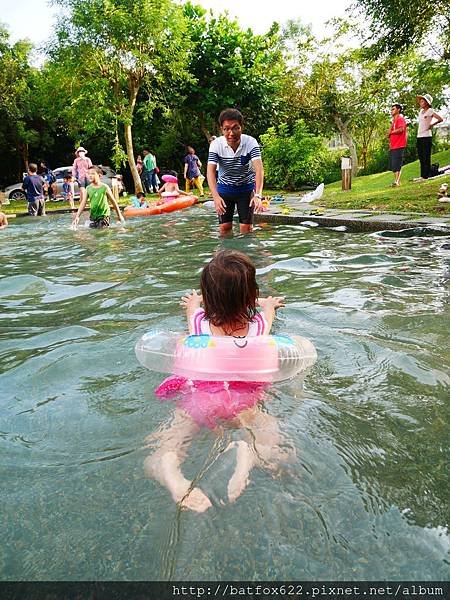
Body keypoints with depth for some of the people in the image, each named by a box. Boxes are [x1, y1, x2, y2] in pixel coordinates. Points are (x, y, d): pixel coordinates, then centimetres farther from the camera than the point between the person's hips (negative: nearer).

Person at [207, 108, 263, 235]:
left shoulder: (251, 142, -24)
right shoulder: (216, 144, -21)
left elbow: (259, 169, -35)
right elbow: (211, 170, -28)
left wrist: (258, 195, -51)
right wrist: (216, 196, -44)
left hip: (246, 187, -1)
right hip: (224, 188, 1)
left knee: (246, 227, -3)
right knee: (224, 227, 3)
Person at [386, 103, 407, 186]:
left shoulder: (400, 119, -3)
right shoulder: (394, 120, 24)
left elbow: (401, 129, -20)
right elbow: (389, 133, 18)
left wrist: (391, 132, -7)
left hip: (399, 146, -9)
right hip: (392, 146, 9)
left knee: (397, 165, -13)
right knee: (393, 166, 9)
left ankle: (397, 181, -15)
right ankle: (396, 181, 14)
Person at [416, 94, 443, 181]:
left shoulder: (430, 111, -5)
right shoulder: (421, 111, 14)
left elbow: (440, 119, -9)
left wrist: (432, 124, -1)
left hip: (426, 136, -8)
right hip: (419, 136, 8)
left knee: (426, 157, -7)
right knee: (421, 157, 9)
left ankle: (426, 176, -6)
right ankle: (422, 176, 14)